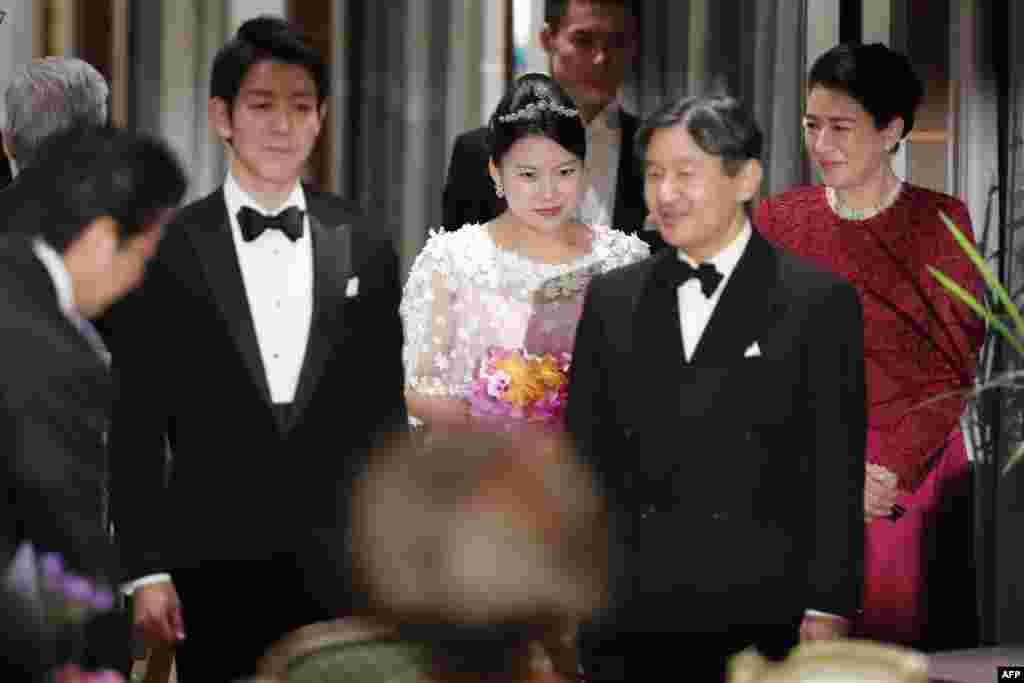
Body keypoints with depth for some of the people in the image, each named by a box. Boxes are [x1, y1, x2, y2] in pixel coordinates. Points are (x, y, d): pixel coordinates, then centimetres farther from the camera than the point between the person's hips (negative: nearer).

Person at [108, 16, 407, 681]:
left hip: (341, 569, 2)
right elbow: (136, 425, 0)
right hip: (216, 569, -1)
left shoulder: (366, 249, 6)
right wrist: (148, 569, -5)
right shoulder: (167, 252, 0)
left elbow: (385, 414, 10)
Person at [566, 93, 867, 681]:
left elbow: (838, 472, -3)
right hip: (624, 621, 3)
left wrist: (828, 610, -8)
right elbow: (583, 456, 12)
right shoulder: (611, 300, 11)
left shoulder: (820, 301, 0)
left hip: (759, 625, -3)